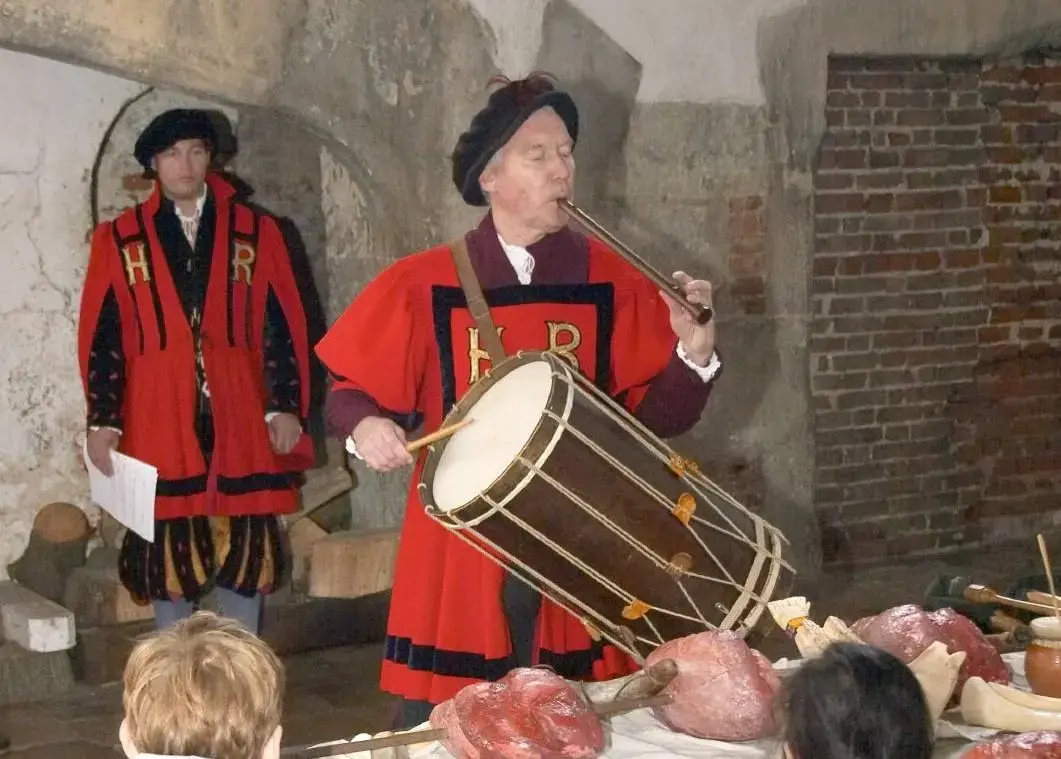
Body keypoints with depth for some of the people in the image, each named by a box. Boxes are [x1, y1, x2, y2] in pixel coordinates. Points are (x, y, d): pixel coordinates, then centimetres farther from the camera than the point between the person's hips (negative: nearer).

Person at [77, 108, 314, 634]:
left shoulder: (255, 233, 6)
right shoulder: (119, 240, 4)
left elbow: (282, 327, 4)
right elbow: (102, 336, 2)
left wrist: (286, 406, -3)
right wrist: (102, 420, -4)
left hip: (239, 418, 1)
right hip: (159, 420, -1)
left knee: (244, 549, 6)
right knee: (168, 552, 4)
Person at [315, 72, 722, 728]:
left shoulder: (613, 283, 2)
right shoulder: (426, 285, -2)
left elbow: (656, 416, 3)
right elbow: (351, 392, 5)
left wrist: (693, 352, -14)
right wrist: (366, 425, -15)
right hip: (461, 558, -1)